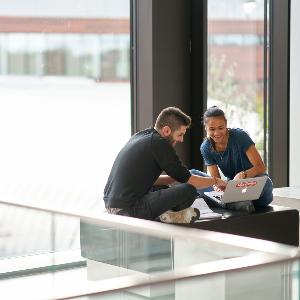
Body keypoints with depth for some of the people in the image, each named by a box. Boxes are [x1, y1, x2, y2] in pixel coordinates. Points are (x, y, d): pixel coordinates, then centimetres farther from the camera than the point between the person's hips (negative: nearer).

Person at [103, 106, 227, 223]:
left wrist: (178, 178, 17)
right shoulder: (159, 144, -11)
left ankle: (164, 213, 9)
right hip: (129, 209, -10)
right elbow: (188, 181, -6)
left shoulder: (140, 136, 15)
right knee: (189, 190, -15)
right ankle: (167, 215, 7)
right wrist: (215, 180, 10)